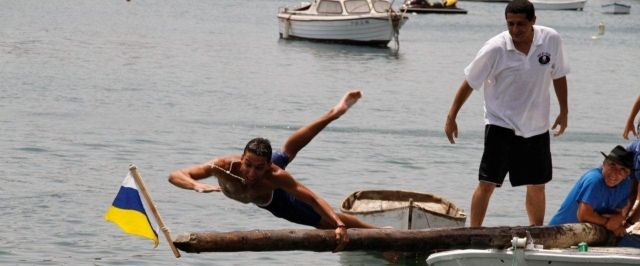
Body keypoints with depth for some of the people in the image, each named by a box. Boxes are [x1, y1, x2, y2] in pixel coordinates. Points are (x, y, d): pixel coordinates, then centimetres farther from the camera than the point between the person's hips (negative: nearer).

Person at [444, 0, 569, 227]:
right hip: (501, 124, -3)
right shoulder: (495, 49, -17)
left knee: (537, 185, 13)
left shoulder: (551, 40, -9)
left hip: (536, 126, 3)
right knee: (487, 183, -11)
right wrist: (451, 117, -5)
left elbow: (558, 75, 8)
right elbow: (470, 82, -7)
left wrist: (564, 112, 12)